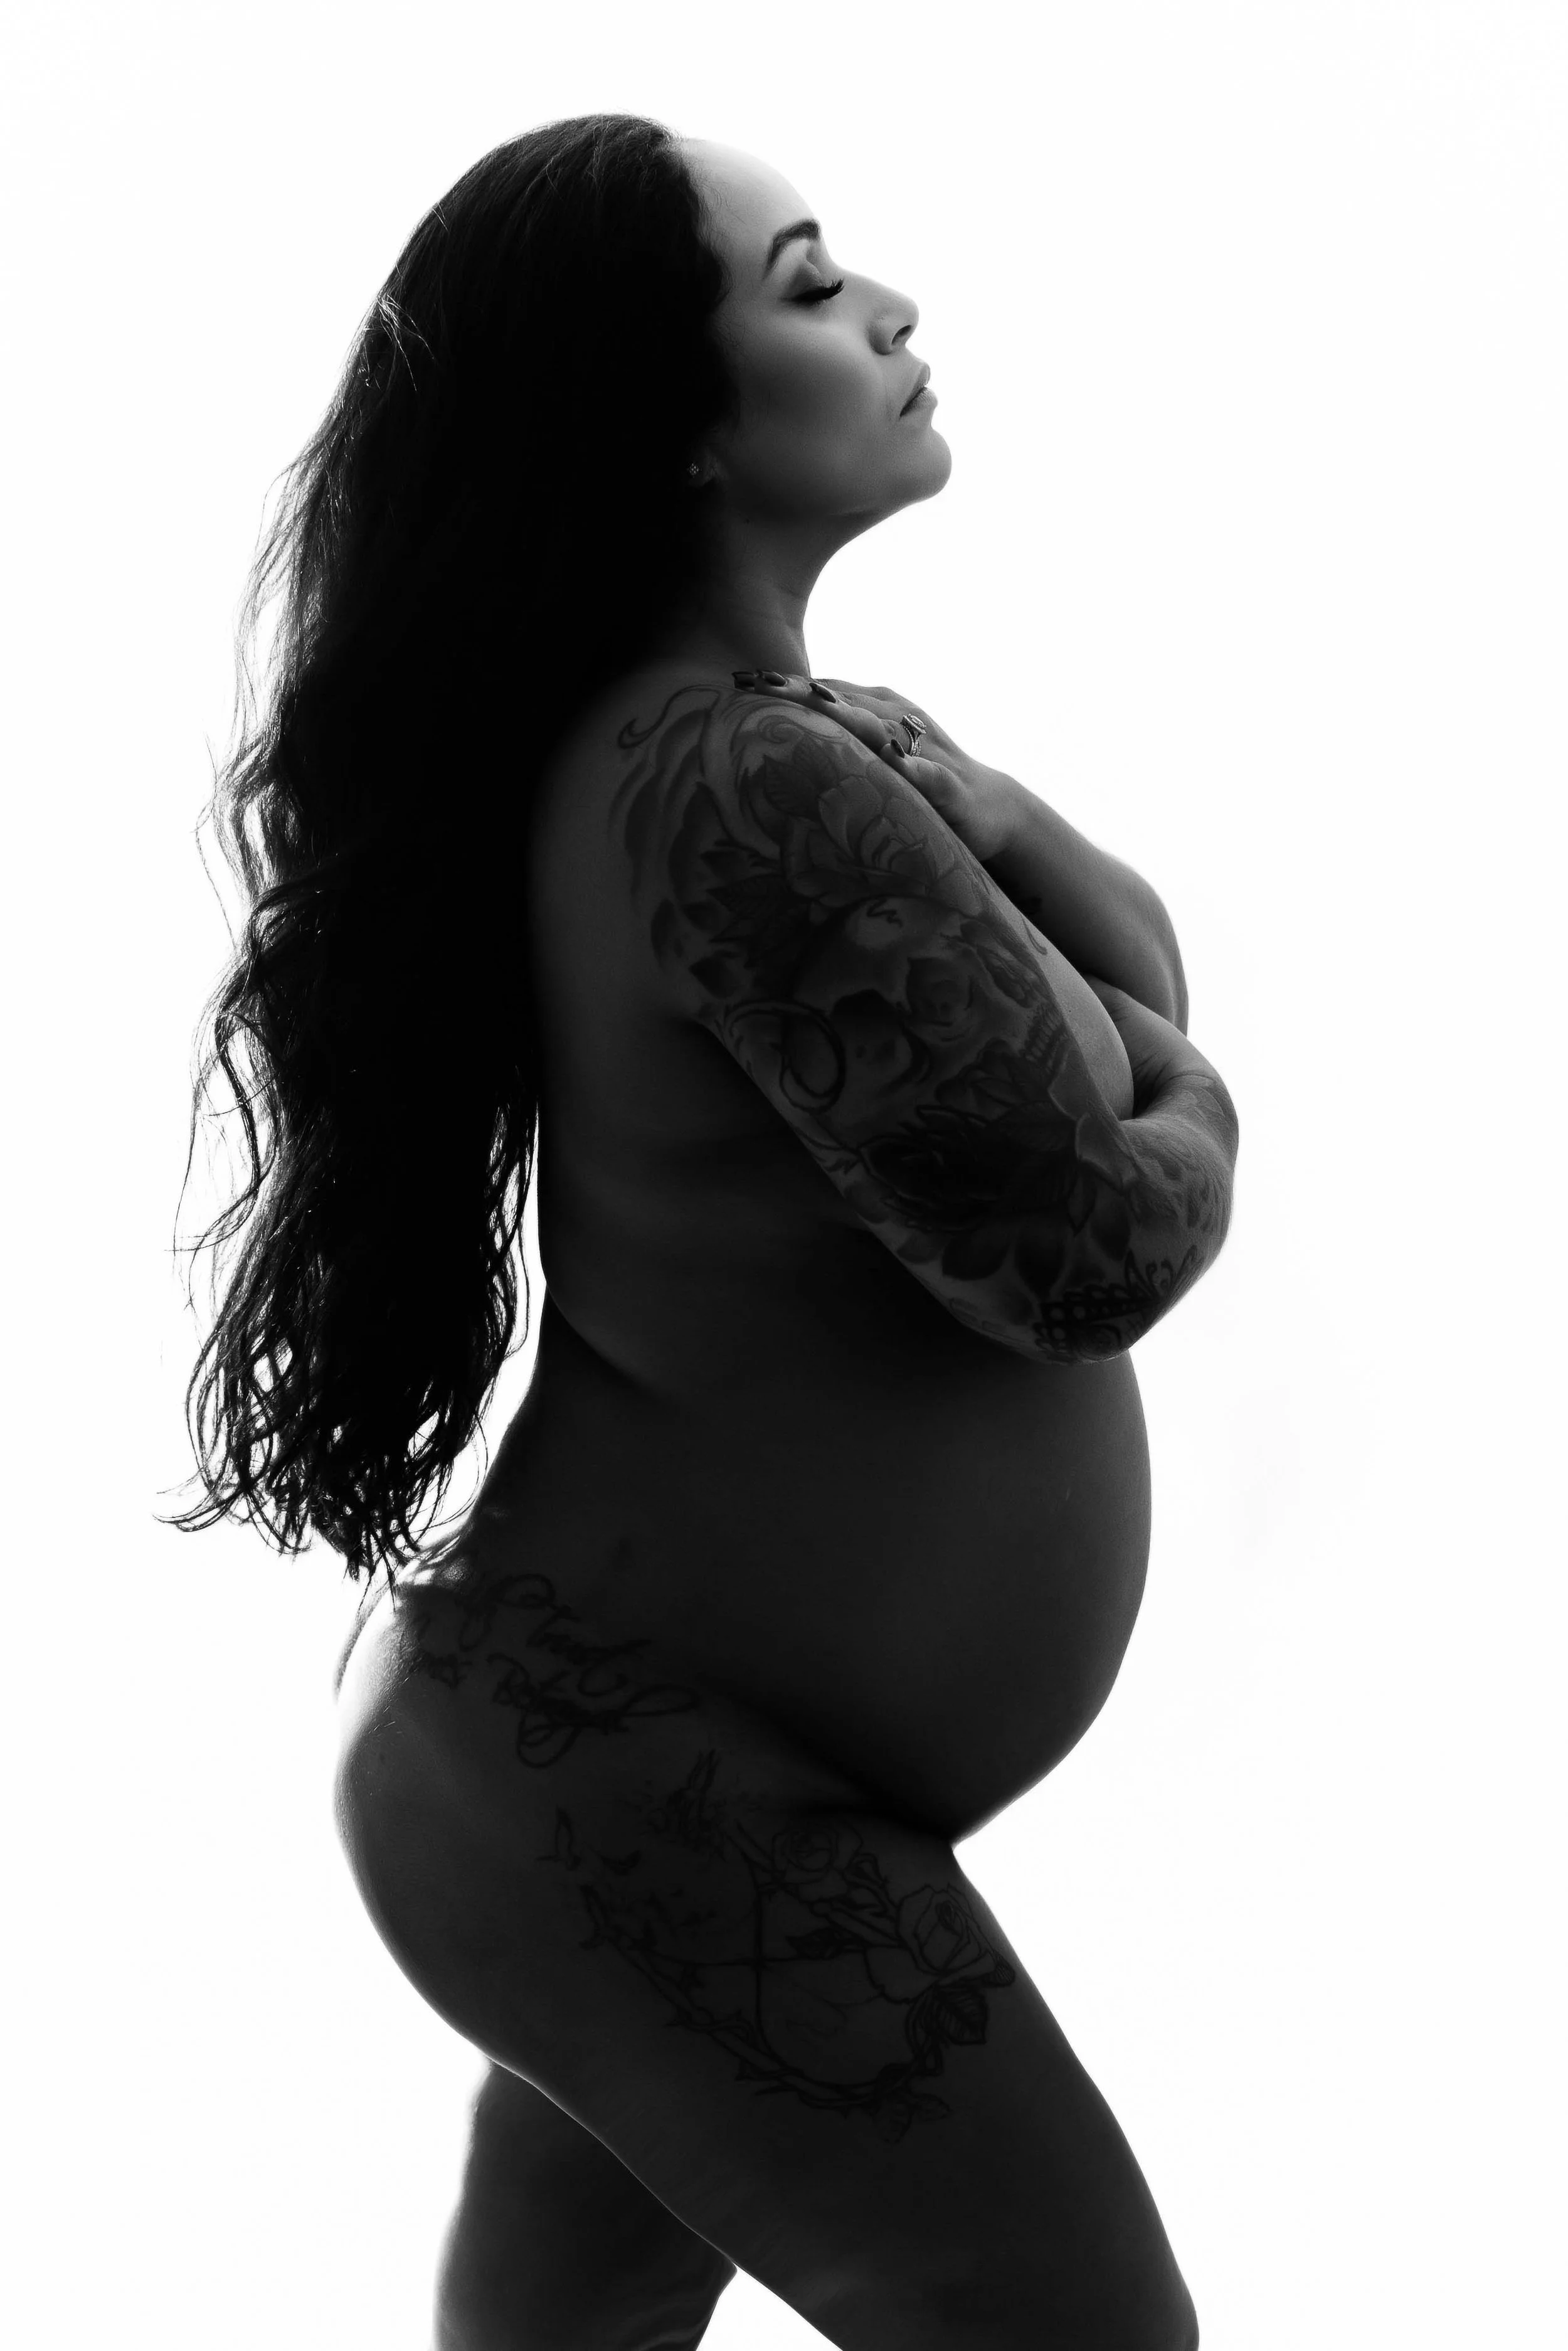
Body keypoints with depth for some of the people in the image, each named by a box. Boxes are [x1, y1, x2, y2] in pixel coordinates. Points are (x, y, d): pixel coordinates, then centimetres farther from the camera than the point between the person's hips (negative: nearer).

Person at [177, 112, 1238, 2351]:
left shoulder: (727, 730, 7)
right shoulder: (747, 793, -25)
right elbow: (1089, 1250, -22)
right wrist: (1193, 1110, 0)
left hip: (624, 1740, 10)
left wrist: (943, 793, -9)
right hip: (651, 1789, -10)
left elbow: (1139, 968, 11)